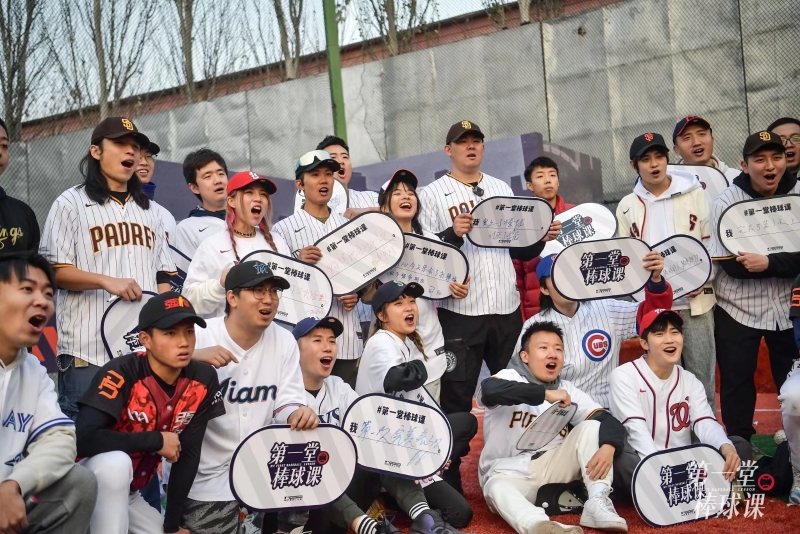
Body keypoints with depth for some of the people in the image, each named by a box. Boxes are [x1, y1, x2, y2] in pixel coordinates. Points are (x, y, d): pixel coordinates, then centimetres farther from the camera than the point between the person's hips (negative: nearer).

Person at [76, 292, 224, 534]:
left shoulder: (202, 380, -10)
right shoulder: (122, 373, -25)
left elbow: (188, 454, -5)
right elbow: (83, 438, -37)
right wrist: (157, 440, -29)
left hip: (131, 495, 5)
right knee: (115, 462, -36)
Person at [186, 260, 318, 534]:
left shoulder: (284, 341, 0)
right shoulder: (199, 336, -11)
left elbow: (287, 400, -2)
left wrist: (297, 414, -26)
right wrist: (193, 359, -33)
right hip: (208, 473, -3)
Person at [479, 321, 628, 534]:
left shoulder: (567, 390, 8)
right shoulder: (510, 377, -4)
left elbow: (609, 420, -3)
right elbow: (489, 391, -30)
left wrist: (608, 447, -27)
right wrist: (545, 394, -34)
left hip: (553, 468, 4)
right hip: (509, 472, -4)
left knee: (592, 427, -13)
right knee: (497, 487, -36)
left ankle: (598, 504, -27)